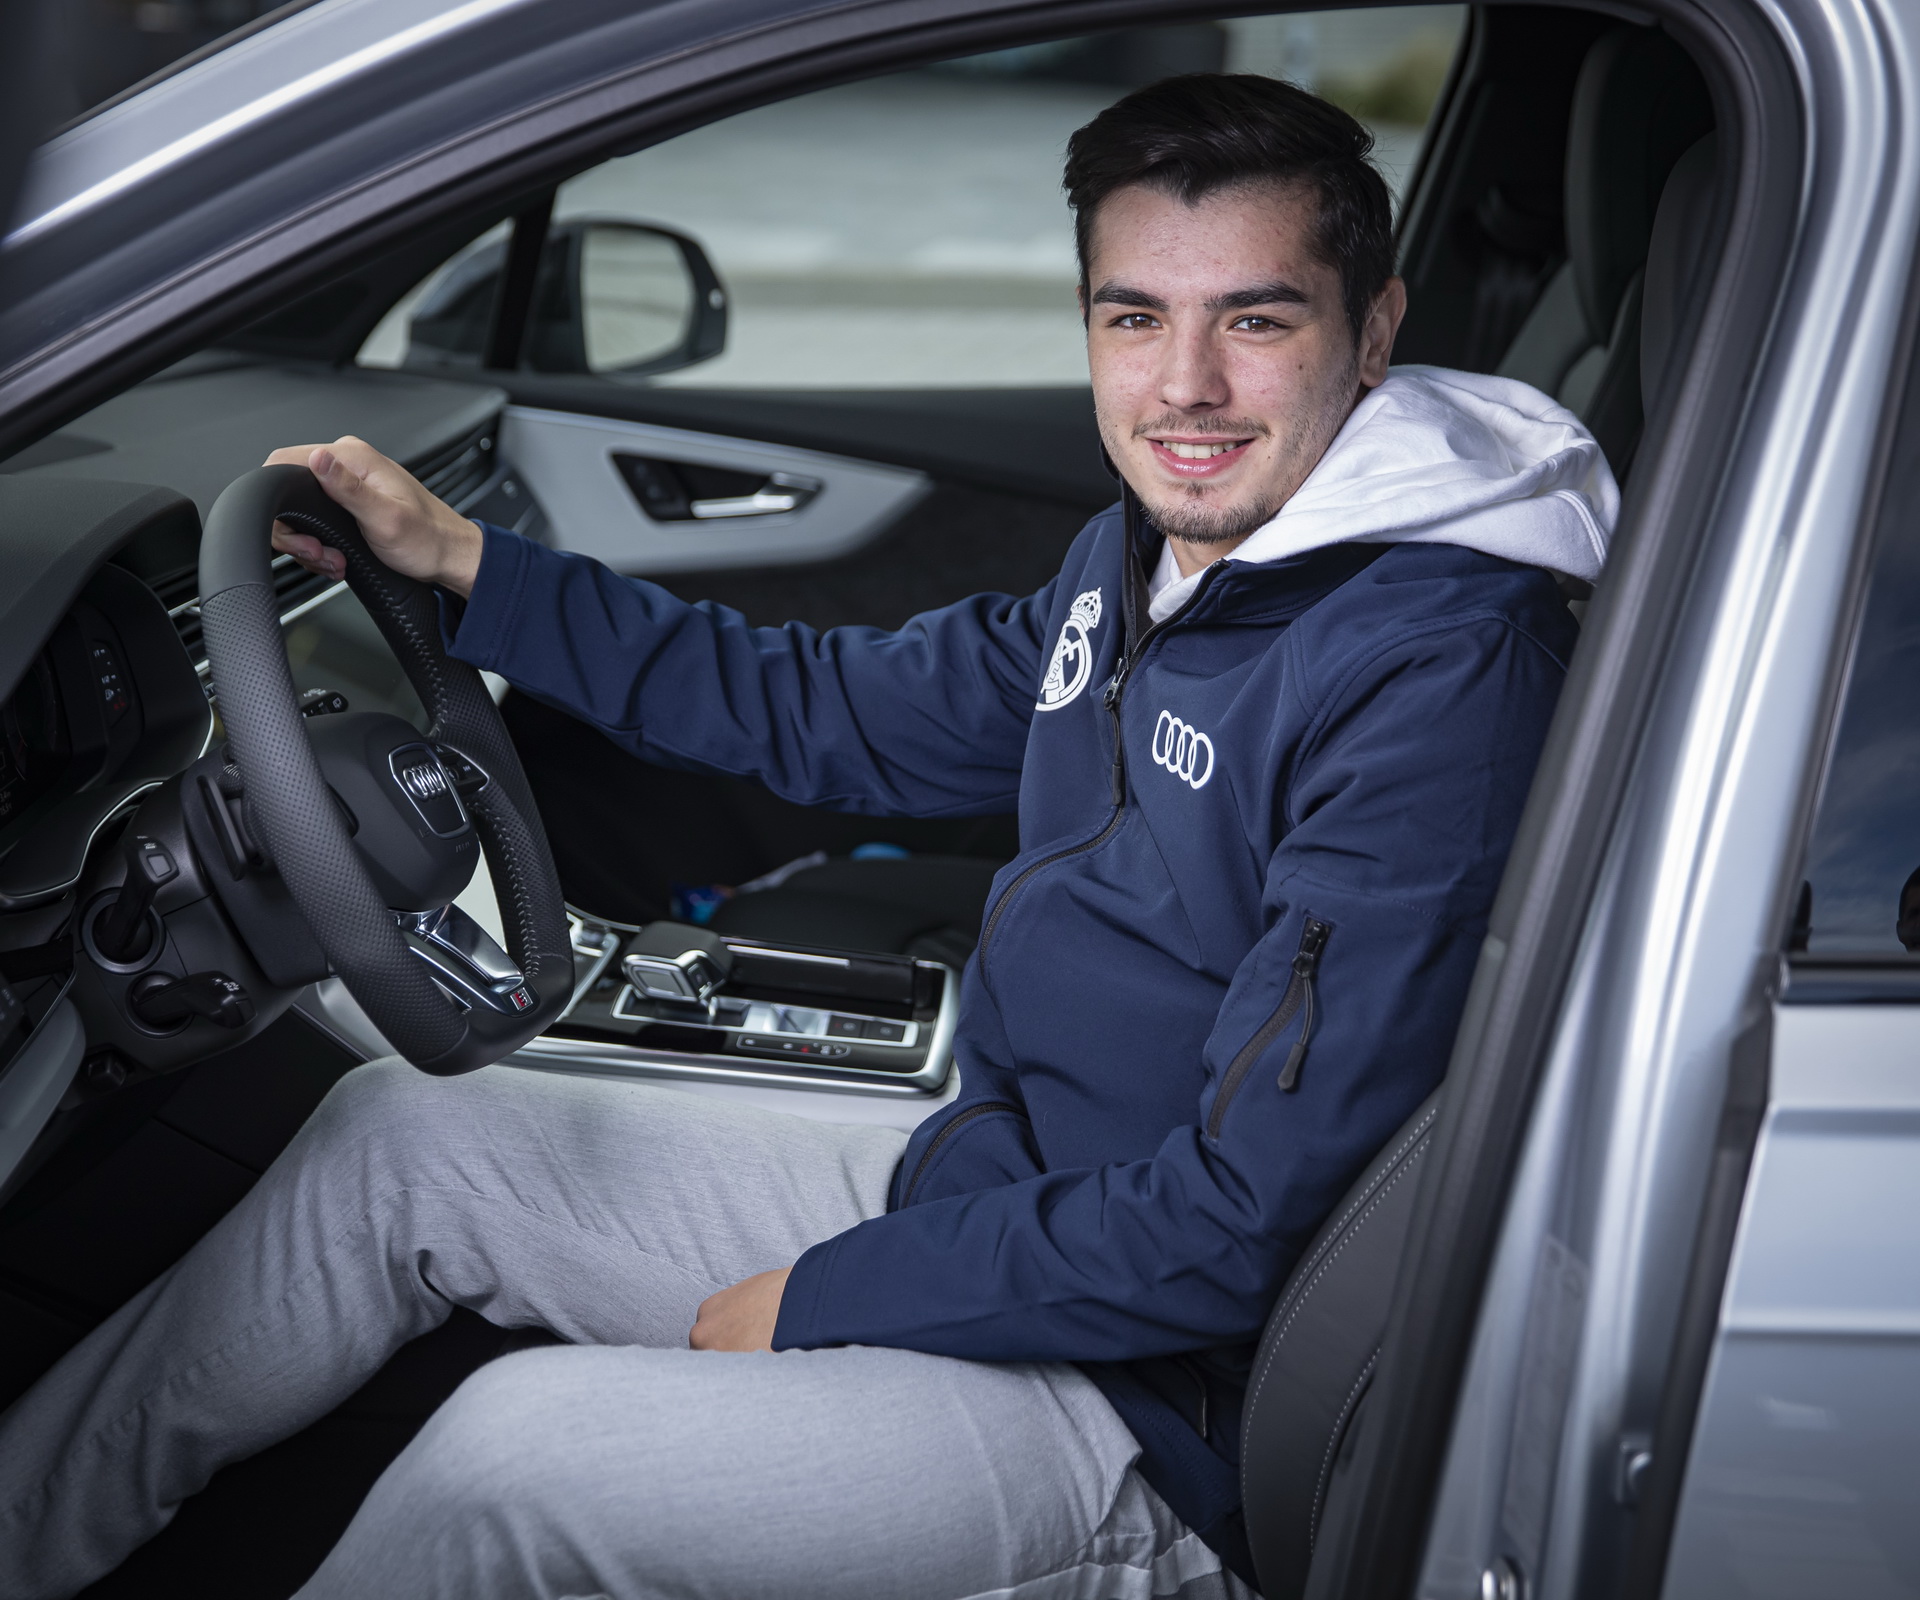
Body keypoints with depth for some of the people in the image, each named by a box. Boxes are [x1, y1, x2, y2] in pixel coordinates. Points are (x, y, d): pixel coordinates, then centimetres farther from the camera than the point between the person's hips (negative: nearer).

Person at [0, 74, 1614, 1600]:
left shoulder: (1439, 675, -24)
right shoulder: (1147, 555, 5)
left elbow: (1258, 1214, -26)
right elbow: (833, 711, 18)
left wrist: (829, 1300, -18)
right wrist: (463, 563, 14)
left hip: (1166, 1412, -9)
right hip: (979, 1193, 9)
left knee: (518, 1453, -23)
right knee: (405, 1133, 10)